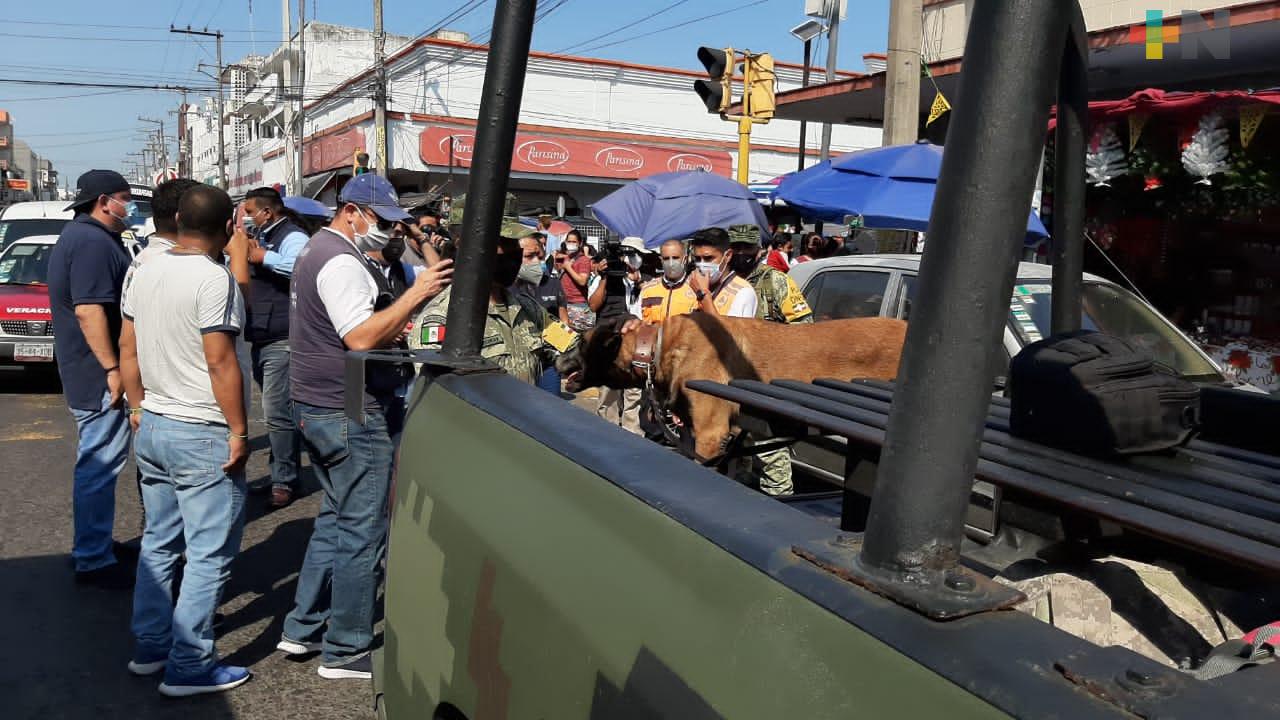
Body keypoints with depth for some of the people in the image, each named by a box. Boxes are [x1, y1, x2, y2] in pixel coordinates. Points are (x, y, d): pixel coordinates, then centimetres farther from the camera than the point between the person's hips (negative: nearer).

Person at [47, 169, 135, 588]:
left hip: (86, 374, 12)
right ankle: (93, 561, 1)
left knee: (95, 462, 19)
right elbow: (89, 311, -26)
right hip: (99, 377, -12)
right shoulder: (93, 242, -18)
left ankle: (93, 544, 31)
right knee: (99, 466, -6)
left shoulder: (80, 236, 17)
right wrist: (112, 369, -26)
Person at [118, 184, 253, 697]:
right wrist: (239, 431, -14)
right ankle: (189, 667, 6)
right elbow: (220, 363, -20)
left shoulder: (146, 272, 7)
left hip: (153, 427, 8)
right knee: (208, 555, 1)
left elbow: (128, 349, 13)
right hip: (203, 436, -8)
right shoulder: (214, 278, -18)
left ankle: (149, 647, 28)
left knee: (159, 542, 18)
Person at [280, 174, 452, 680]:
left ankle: (302, 629, 27)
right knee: (362, 531, -1)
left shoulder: (318, 249, 16)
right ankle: (346, 652, 9)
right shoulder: (341, 262, -17)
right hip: (348, 413, -11)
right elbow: (361, 338, -27)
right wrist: (416, 293, -26)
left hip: (316, 407, 11)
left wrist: (393, 329, 8)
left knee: (335, 520, 19)